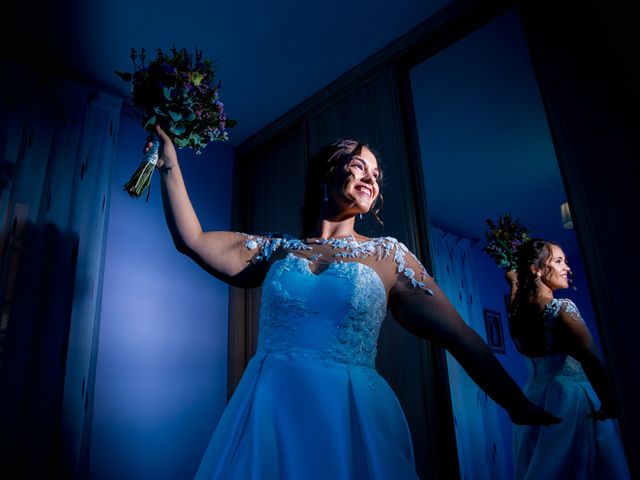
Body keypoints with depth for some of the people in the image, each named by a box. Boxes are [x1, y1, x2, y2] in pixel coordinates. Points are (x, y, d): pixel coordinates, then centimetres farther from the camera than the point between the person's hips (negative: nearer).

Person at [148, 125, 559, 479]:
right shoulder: (275, 250, 8)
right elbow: (191, 239, 4)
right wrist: (169, 158, 5)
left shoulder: (388, 255, 4)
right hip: (269, 414, 1)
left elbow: (460, 336, 2)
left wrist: (520, 407, 0)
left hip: (354, 417, -1)